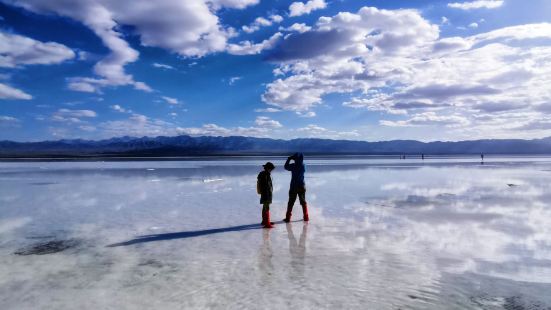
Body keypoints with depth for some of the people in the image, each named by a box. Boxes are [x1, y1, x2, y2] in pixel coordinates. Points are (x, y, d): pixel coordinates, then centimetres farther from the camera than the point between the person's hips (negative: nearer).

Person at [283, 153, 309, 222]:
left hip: (293, 186, -2)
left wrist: (289, 159, 15)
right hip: (302, 186, 2)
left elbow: (286, 167, 5)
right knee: (303, 202, 14)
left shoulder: (293, 166, -12)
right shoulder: (303, 166, -4)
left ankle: (288, 218, 5)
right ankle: (306, 217, 17)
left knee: (291, 202, 5)